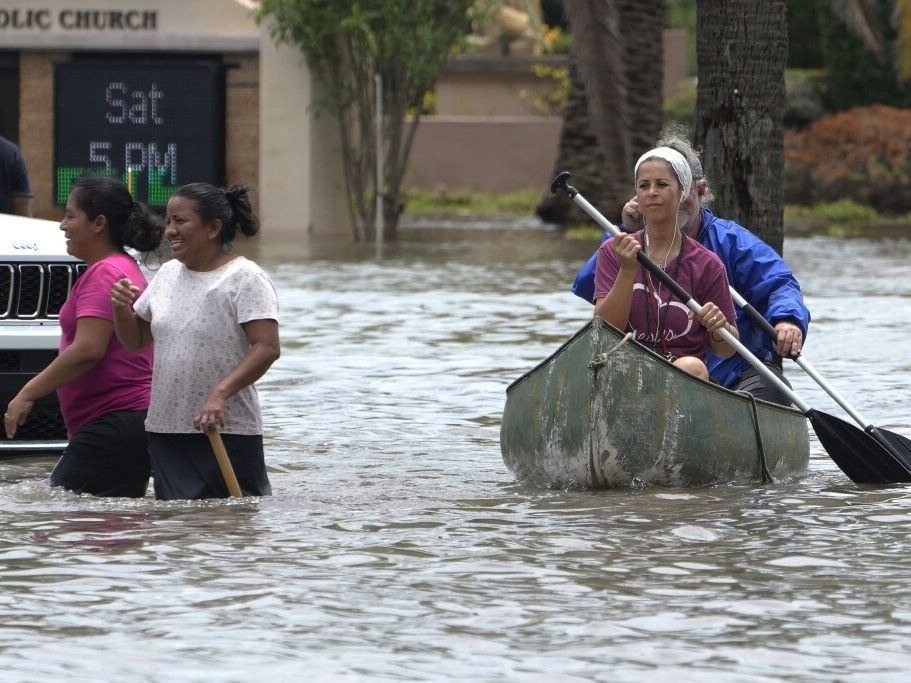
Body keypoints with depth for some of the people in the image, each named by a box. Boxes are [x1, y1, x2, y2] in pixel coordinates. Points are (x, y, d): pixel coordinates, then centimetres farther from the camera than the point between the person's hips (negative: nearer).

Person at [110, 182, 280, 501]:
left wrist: (221, 393, -30)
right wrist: (121, 309, -1)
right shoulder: (168, 274, 14)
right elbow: (135, 340, 22)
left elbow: (267, 348, -18)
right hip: (165, 428, 7)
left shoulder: (244, 278, -9)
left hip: (227, 430, -6)